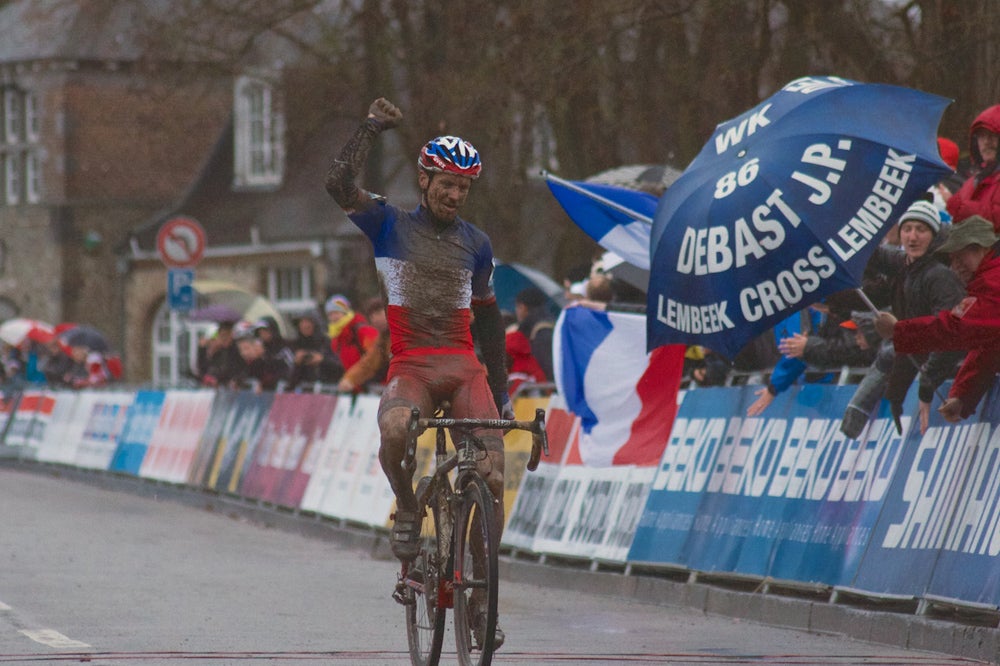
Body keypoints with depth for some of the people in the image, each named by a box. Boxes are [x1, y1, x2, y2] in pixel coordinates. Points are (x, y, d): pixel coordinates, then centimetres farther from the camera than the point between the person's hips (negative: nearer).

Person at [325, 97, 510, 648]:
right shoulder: (390, 226, 7)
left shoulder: (475, 244, 15)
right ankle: (406, 510, -8)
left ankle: (480, 599, -1)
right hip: (411, 365, -3)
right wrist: (373, 126, -2)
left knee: (493, 477, -13)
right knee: (394, 429, -38)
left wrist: (500, 391, 20)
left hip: (465, 367, 3)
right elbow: (338, 183, -10)